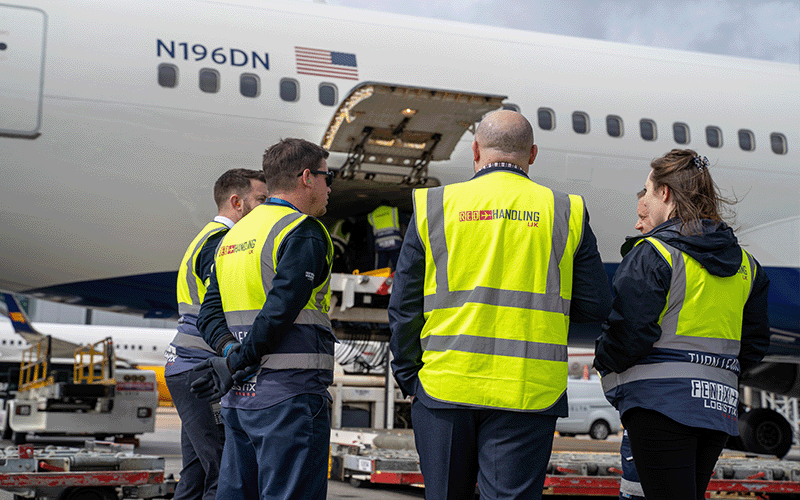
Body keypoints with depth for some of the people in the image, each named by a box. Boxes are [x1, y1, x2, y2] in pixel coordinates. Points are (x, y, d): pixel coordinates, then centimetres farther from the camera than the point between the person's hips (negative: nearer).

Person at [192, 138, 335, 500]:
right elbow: (279, 310, -18)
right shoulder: (304, 233, -8)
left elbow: (209, 313, 11)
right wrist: (237, 363, -10)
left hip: (239, 399, 8)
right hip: (289, 395, -8)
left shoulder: (233, 235, 19)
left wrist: (230, 351, -3)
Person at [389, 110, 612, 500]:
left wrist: (409, 379, 13)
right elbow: (596, 306, 4)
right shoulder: (566, 212, 3)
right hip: (527, 392, -1)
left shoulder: (434, 206, 4)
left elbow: (404, 307, 4)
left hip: (444, 388, 1)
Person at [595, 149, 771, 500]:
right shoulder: (744, 263, 12)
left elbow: (628, 330, -16)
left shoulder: (651, 253, -11)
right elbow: (754, 342, 15)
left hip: (661, 401, -7)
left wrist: (603, 361, 3)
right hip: (719, 405, 7)